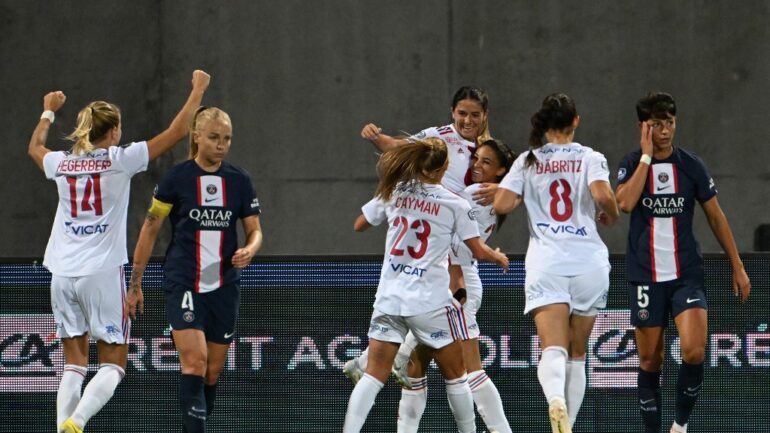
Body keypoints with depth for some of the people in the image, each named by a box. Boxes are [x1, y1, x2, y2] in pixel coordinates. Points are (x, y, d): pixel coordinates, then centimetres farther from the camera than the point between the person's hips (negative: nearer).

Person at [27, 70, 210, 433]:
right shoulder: (119, 160, -4)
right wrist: (198, 90, 11)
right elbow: (176, 131, -1)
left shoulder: (61, 163, 8)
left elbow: (35, 147, 33)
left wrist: (49, 111, 49)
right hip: (102, 273, -4)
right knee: (113, 364, 2)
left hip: (62, 274, 4)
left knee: (74, 363, 10)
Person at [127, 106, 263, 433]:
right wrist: (135, 284, 1)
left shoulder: (239, 181, 4)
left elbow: (255, 230, 9)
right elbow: (150, 229, 2)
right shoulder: (177, 178, -4)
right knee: (194, 361, -19)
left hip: (224, 287, 4)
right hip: (182, 284, -4)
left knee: (213, 371, 7)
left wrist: (249, 249, -16)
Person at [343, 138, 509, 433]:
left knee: (374, 375, -1)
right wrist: (499, 257, 22)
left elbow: (359, 225, 18)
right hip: (430, 303, -3)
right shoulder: (453, 204, -3)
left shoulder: (393, 194, 5)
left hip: (389, 299, 3)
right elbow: (479, 251, 1)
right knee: (455, 374, 13)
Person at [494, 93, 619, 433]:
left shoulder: (527, 162, 8)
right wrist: (611, 217, 7)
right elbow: (602, 195, -15)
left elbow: (501, 204, -1)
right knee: (577, 354, 14)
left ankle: (556, 402, -44)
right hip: (588, 263, 0)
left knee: (553, 350, -15)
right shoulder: (590, 158, 3)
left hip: (545, 265, 0)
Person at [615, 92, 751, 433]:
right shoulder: (632, 164, -1)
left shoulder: (691, 165, 2)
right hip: (645, 277, 0)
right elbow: (625, 202, -20)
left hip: (687, 274, 0)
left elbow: (716, 216, 9)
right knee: (650, 360, 3)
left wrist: (737, 267, 7)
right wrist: (646, 156, -17)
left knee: (694, 351, -16)